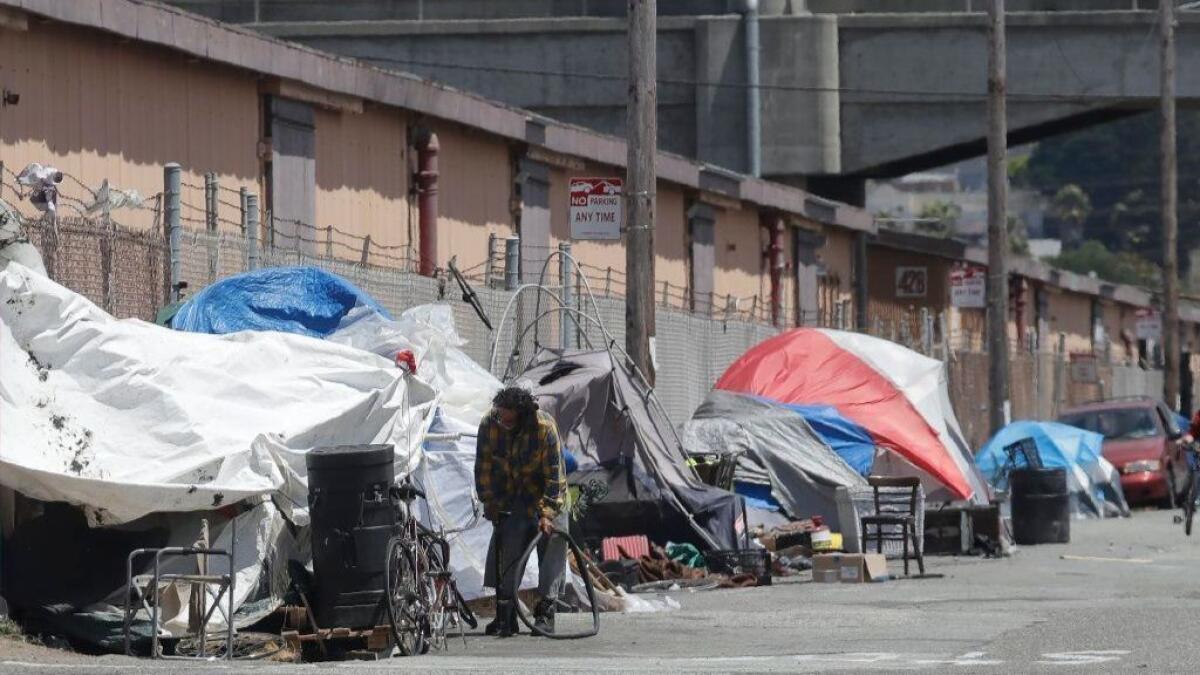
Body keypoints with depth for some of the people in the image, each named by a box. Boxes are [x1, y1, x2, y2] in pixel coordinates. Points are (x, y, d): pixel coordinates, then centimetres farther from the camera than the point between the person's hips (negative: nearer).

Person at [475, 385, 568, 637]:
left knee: (550, 551, -7)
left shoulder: (544, 427, -26)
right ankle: (505, 614, -2)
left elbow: (554, 475, -21)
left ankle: (545, 613, -2)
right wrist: (490, 505, -8)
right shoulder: (489, 425, -17)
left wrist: (546, 514, -24)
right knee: (506, 552, -4)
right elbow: (484, 468, -6)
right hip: (511, 498, 3)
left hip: (545, 495, -3)